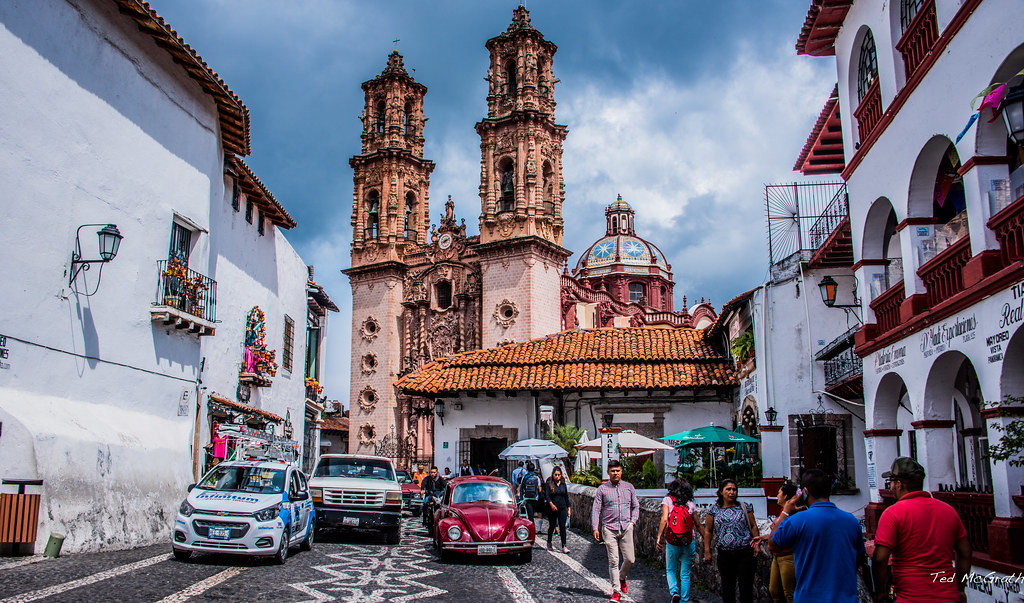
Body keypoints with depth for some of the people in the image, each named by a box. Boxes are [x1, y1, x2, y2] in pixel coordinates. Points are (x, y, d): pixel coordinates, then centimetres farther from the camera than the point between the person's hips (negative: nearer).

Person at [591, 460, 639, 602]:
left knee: (630, 559, 1)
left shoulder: (629, 487, 9)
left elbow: (635, 506, 17)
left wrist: (633, 521, 4)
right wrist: (595, 528, -8)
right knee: (613, 561, -3)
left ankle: (622, 578, 30)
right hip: (609, 529, -2)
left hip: (626, 528, 2)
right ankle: (616, 590, 7)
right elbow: (596, 509, 1)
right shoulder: (602, 489, 2)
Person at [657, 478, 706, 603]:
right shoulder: (690, 504, 4)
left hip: (672, 543, -1)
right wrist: (706, 541, 17)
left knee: (670, 571, 15)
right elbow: (698, 525, 8)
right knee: (685, 574, 11)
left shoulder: (667, 500, -1)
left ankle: (674, 592, -8)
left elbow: (664, 519, -15)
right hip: (689, 543, 1)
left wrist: (659, 537, -11)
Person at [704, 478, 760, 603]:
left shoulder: (744, 507, 5)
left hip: (745, 553, -1)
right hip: (724, 554, 1)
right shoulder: (713, 509, 4)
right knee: (727, 587, 10)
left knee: (746, 587, -1)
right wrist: (707, 551, 2)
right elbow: (708, 531, 6)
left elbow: (753, 527, 8)